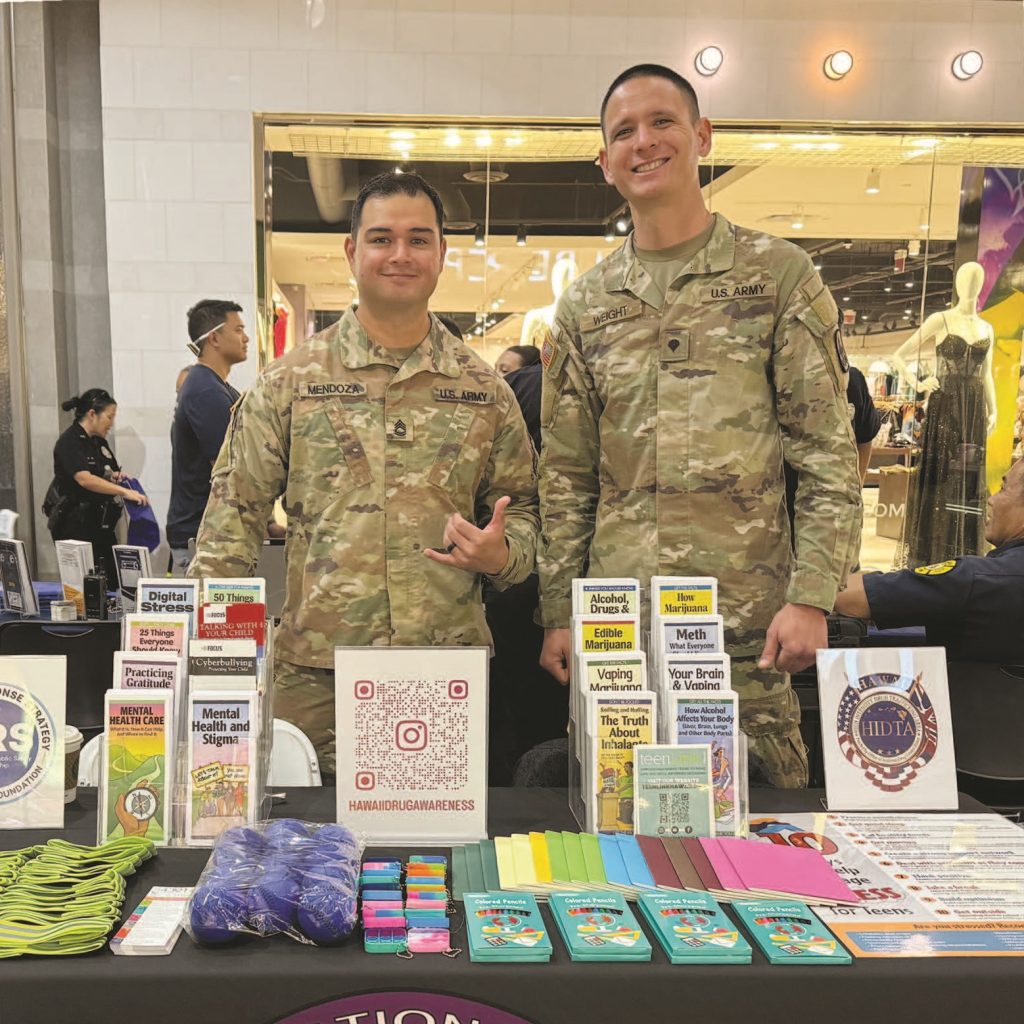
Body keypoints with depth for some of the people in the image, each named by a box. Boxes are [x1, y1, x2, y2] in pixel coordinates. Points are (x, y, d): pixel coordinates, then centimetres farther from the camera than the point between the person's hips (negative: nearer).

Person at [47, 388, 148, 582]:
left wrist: (116, 476, 5)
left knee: (112, 584, 3)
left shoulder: (99, 442, 13)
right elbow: (85, 479, -25)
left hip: (101, 525, 8)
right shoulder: (69, 442, -11)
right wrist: (125, 492, -30)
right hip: (76, 527, -8)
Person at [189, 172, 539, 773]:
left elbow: (520, 509, 14)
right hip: (315, 674, -1)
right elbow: (236, 511, 3)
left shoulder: (484, 390, 7)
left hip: (449, 674, 1)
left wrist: (502, 555, -9)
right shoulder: (291, 381, 3)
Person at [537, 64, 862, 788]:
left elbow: (830, 454, 0)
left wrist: (812, 597, -10)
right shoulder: (586, 304, 11)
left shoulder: (779, 274, 3)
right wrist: (559, 613, 5)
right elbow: (565, 476, 10)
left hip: (747, 623, -2)